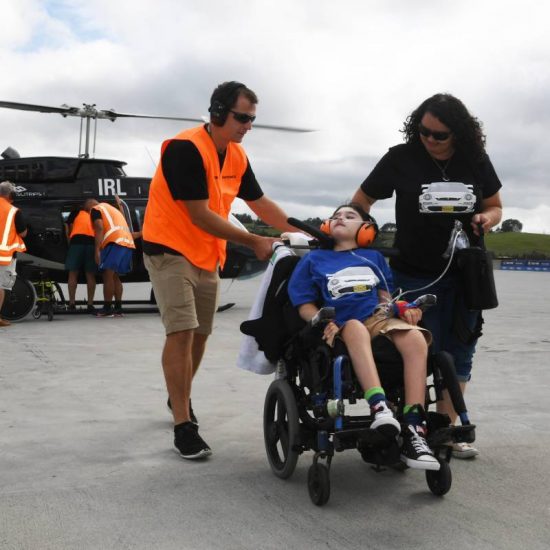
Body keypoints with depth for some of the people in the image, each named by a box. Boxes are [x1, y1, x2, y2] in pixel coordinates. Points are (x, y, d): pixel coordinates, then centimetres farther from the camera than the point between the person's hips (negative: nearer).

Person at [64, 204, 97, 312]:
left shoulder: (77, 211, 23)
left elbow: (68, 226, 14)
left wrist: (69, 242, 24)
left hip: (77, 240, -2)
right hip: (93, 242, 2)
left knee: (73, 274, 4)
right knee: (90, 275, 8)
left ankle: (72, 303, 1)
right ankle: (90, 304, 6)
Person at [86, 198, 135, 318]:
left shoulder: (96, 209, 7)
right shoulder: (112, 209, 34)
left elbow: (99, 228, -8)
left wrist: (97, 250, -13)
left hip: (115, 242, -9)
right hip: (127, 242, 9)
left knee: (108, 275, -8)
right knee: (115, 276, 14)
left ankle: (107, 309, -10)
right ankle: (118, 308, 11)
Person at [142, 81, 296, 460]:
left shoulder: (237, 156, 5)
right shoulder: (186, 148, -21)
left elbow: (261, 203, 12)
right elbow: (200, 216, -23)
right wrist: (254, 242, -19)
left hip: (207, 255, 8)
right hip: (170, 250, -8)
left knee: (200, 334, 13)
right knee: (182, 332, -16)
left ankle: (181, 398, 36)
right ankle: (184, 426, -12)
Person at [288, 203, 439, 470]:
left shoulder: (373, 257, 28)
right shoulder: (314, 260, 21)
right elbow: (305, 305, 12)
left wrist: (402, 309, 2)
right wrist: (324, 323, -9)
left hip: (380, 318, 2)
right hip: (341, 326, -2)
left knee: (416, 339, -31)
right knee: (355, 327, -40)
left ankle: (414, 431, -38)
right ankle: (379, 405, -59)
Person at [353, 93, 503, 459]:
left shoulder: (476, 161, 0)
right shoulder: (401, 158, -8)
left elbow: (495, 207, 11)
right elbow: (361, 202, 0)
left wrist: (486, 219, -11)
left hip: (465, 274, 4)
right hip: (415, 276, -3)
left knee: (458, 354, 9)